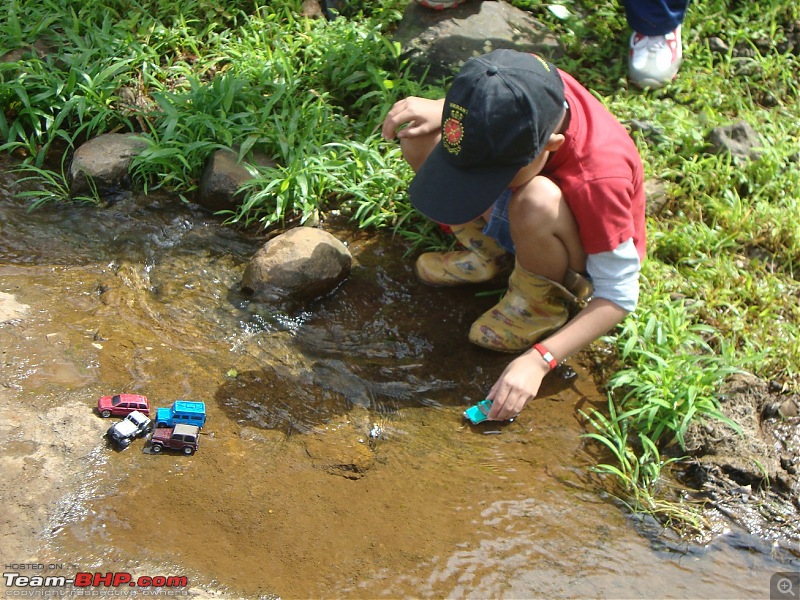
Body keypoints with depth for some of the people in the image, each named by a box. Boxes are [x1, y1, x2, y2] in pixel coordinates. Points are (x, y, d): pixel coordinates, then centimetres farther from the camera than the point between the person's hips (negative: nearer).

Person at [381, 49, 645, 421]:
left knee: (535, 203, -41)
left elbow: (619, 297, -27)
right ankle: (484, 253, 5)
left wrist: (538, 359, -34)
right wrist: (442, 110, -20)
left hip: (582, 266, -5)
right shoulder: (527, 85, -26)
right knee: (418, 134, -13)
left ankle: (540, 305, -9)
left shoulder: (599, 178, -38)